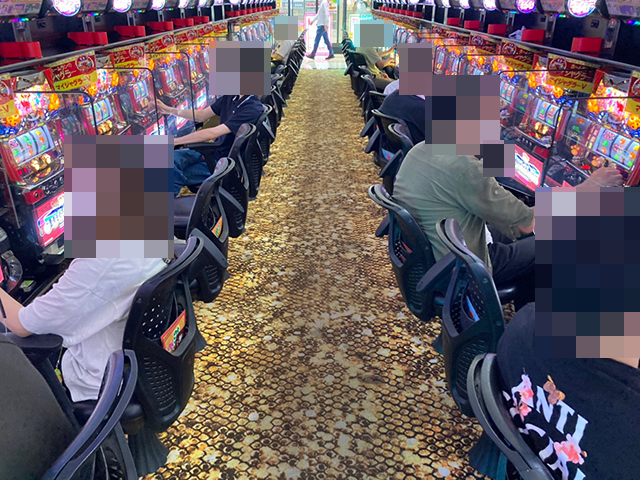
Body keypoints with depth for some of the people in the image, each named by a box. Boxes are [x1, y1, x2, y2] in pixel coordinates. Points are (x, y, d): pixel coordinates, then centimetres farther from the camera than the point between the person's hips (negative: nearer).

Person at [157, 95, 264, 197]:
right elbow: (202, 115, 14)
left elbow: (212, 133, -27)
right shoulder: (230, 97, 3)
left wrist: (173, 141, -23)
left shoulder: (252, 109, -24)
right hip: (215, 150, 8)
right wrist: (170, 110, 1)